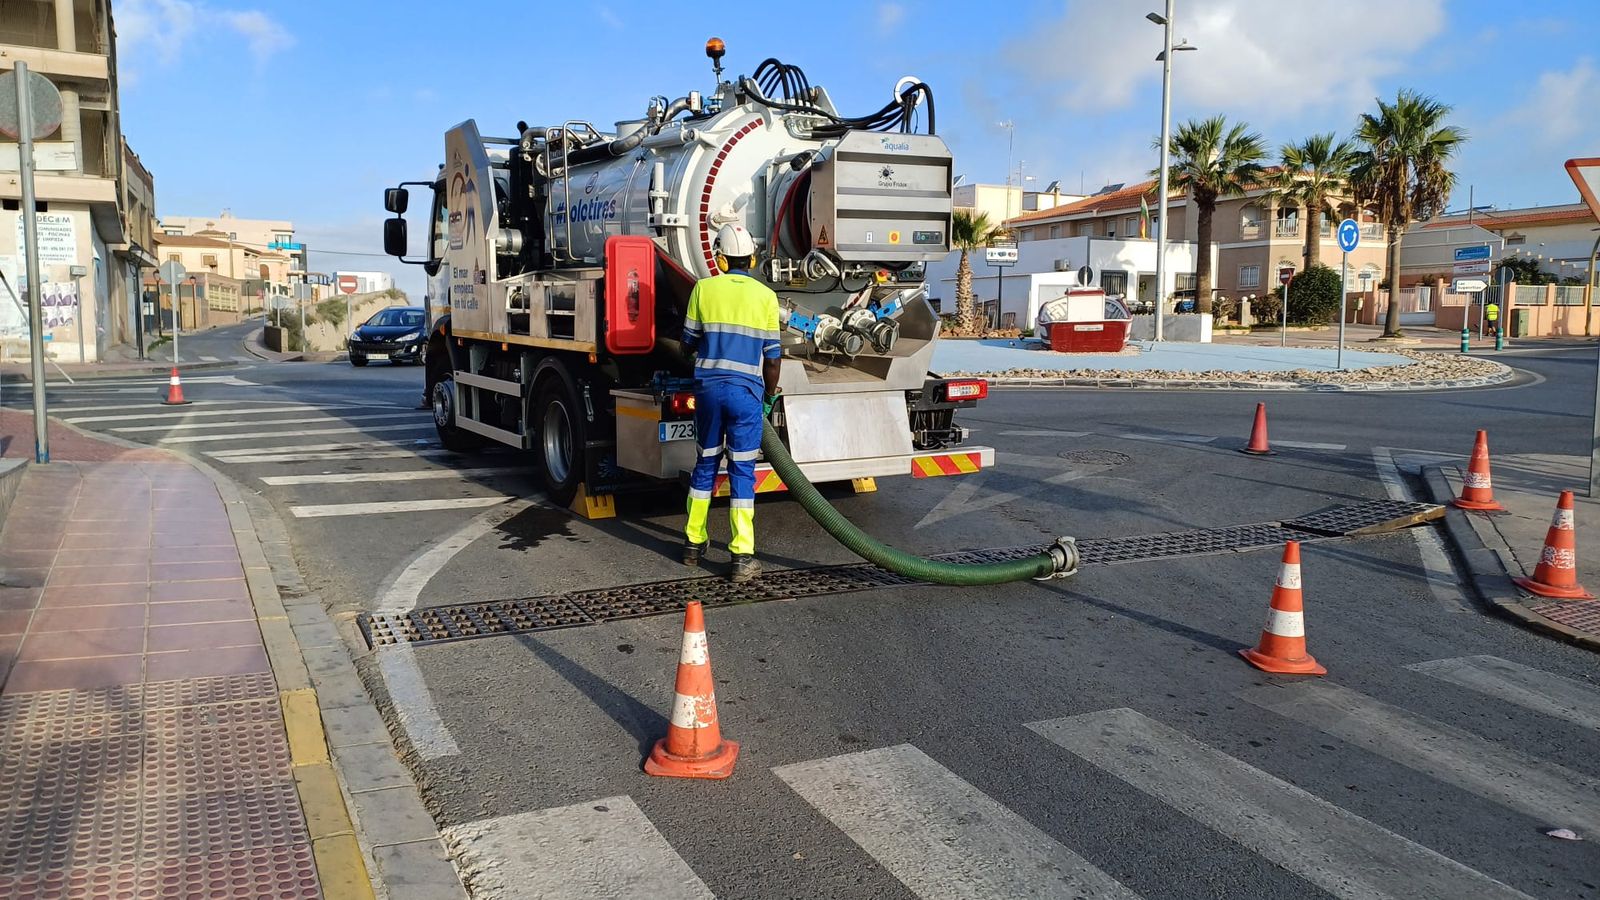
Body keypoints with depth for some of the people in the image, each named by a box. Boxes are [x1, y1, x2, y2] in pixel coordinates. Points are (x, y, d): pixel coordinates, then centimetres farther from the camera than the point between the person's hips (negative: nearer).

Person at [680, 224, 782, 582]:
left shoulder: (704, 288, 2)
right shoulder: (765, 296, -1)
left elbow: (689, 342, 9)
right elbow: (771, 356, 1)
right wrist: (770, 396, 15)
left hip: (708, 387, 2)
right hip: (746, 391, -2)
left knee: (705, 464, 16)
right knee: (742, 472, 1)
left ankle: (694, 542, 25)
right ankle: (742, 557, 0)